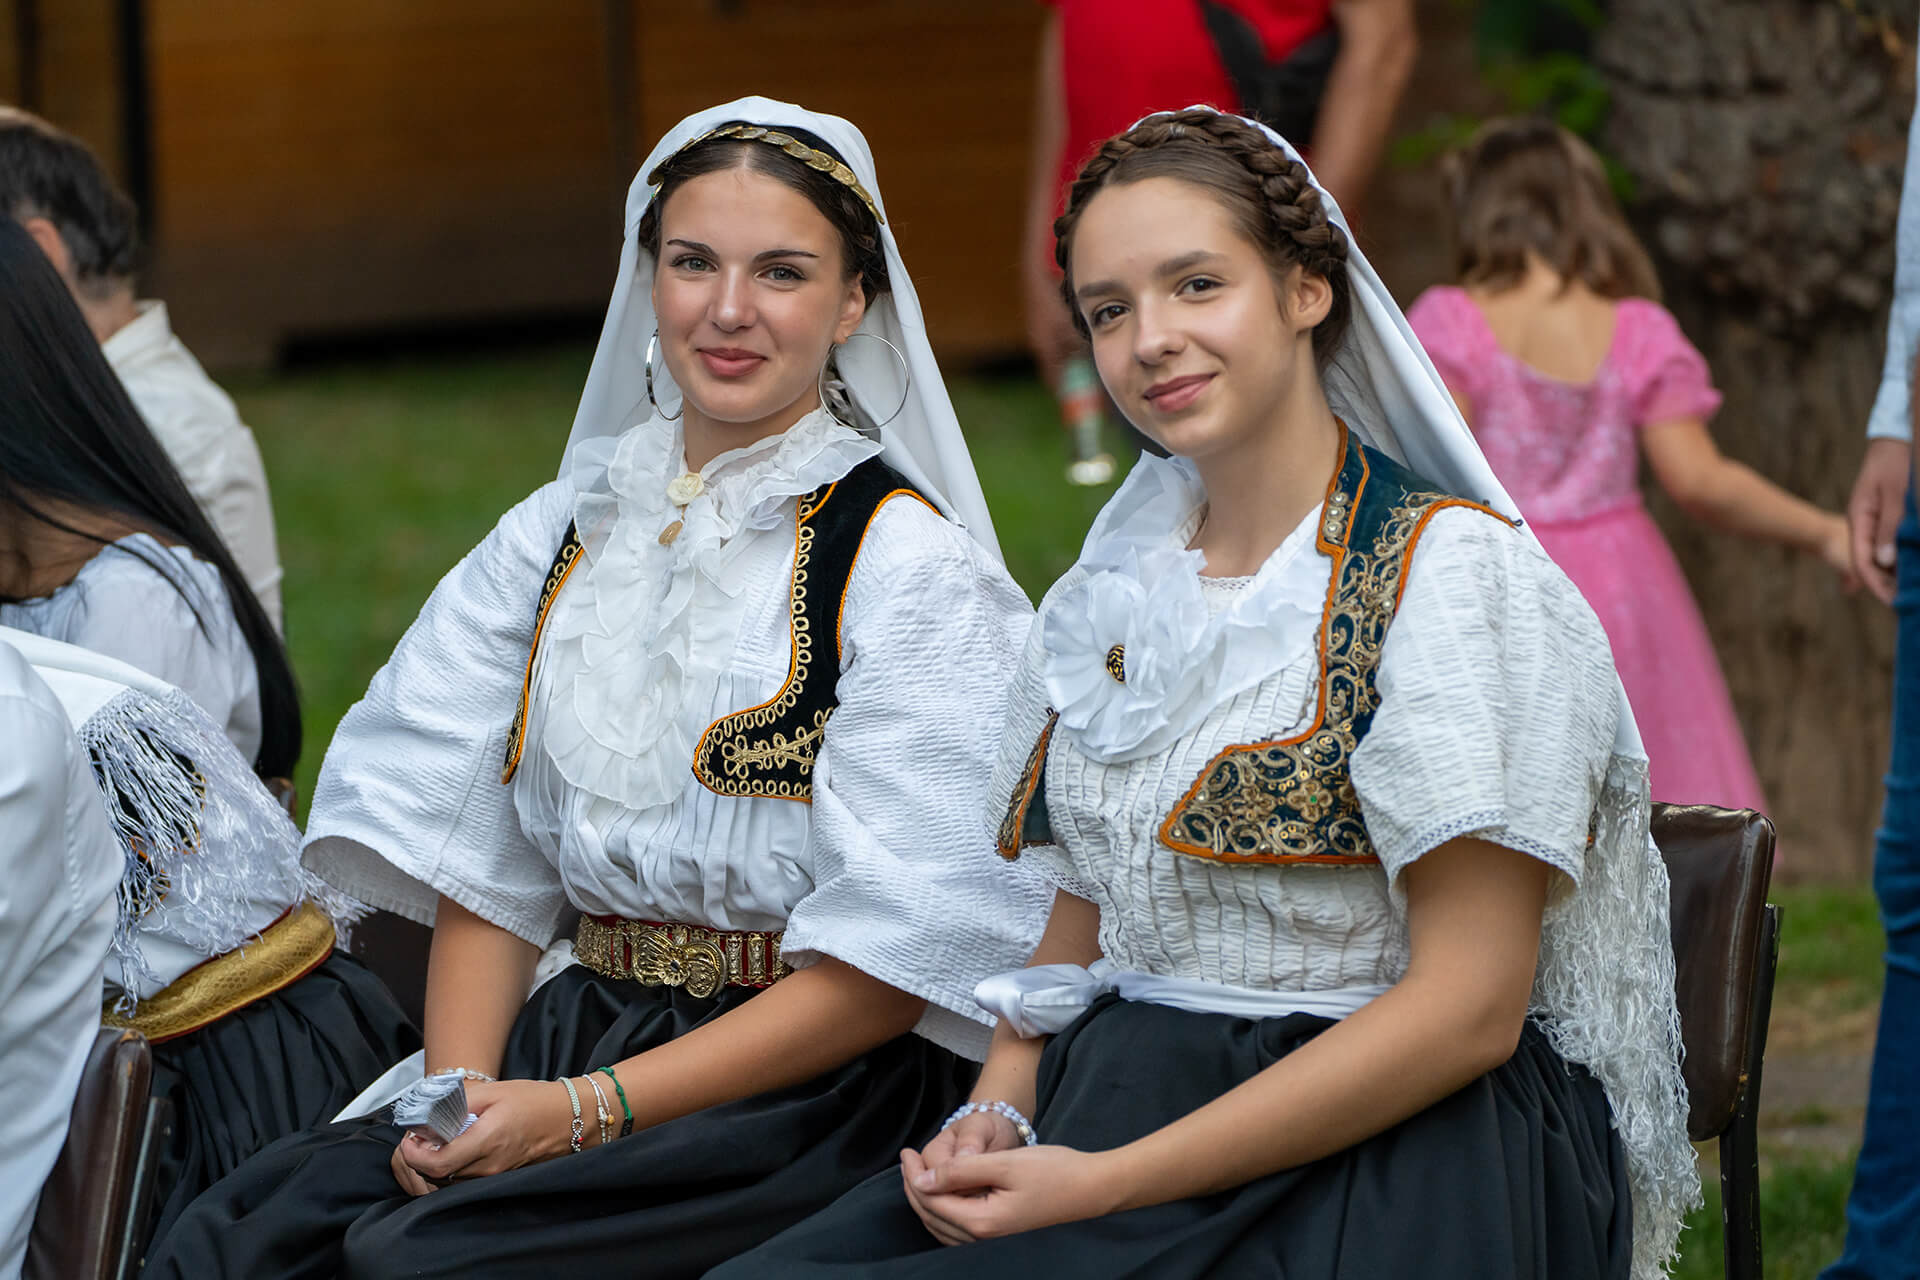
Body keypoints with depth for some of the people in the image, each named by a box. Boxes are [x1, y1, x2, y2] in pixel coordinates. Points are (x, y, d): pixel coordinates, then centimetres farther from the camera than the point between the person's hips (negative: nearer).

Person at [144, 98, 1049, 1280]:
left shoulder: (915, 568, -5)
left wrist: (584, 1111, -16)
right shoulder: (559, 538, 12)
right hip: (585, 1029, 5)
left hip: (817, 1087, -5)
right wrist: (462, 1092, -10)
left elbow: (892, 965, -11)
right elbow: (487, 870, 10)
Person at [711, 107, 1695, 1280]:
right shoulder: (1117, 588, 15)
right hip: (1113, 1107, 6)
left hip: (1383, 1174, -6)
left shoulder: (1450, 570, -7)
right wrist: (996, 1119, -1)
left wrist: (1108, 1184, -17)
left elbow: (1469, 1005, -13)